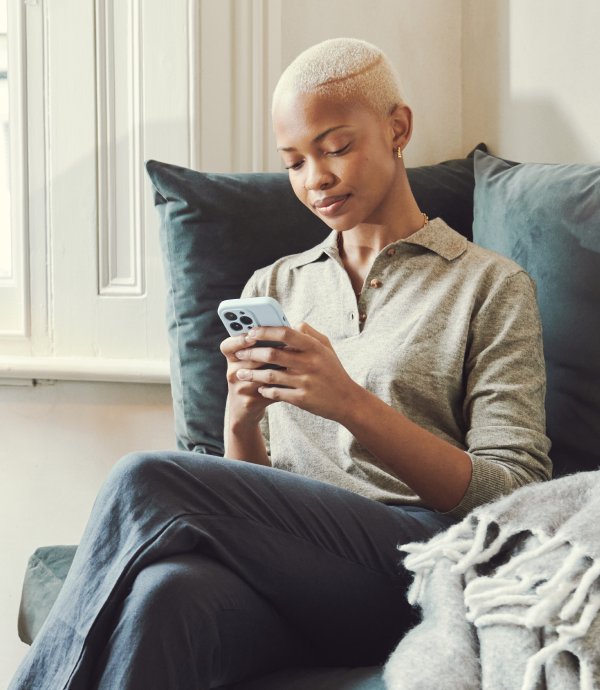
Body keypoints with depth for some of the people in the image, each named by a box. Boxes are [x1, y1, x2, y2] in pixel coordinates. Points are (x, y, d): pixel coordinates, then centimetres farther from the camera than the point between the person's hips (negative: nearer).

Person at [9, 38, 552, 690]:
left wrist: (351, 403, -13)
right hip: (282, 562, 3)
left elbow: (516, 500, -1)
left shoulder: (492, 286, 11)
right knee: (164, 596, -36)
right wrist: (241, 421, -4)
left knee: (146, 482, -26)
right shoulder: (272, 287, 24)